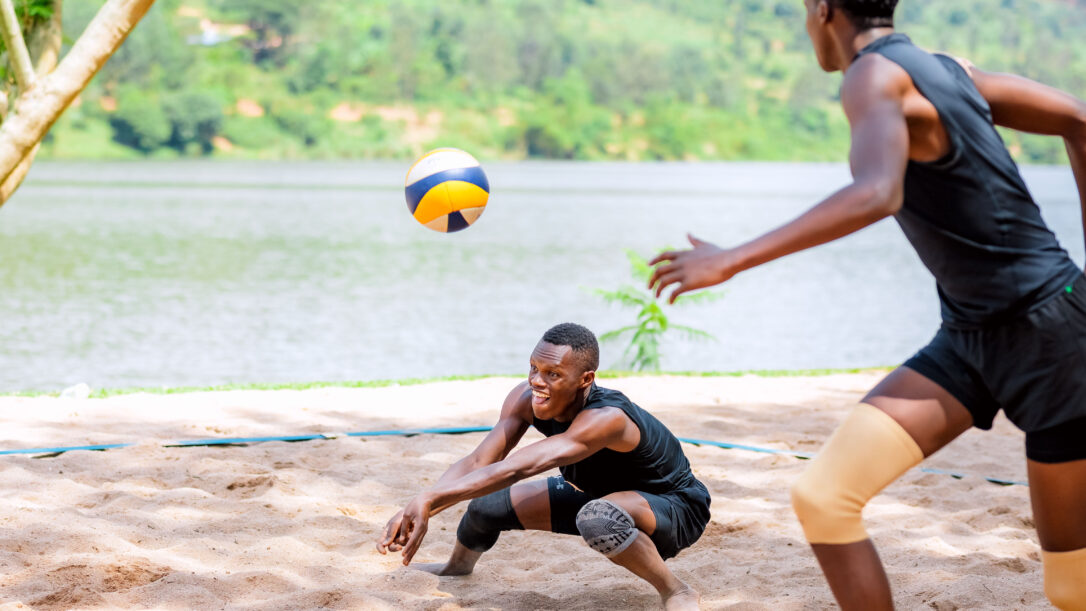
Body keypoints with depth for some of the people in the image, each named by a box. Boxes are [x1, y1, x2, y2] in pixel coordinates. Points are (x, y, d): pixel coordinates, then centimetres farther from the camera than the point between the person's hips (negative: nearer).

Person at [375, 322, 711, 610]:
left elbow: (517, 468, -49)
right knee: (488, 503, 4)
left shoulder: (607, 419, -40)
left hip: (675, 508, -8)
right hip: (598, 495, 8)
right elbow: (478, 462, -23)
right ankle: (459, 565, 41)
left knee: (599, 516, -40)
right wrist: (417, 509, -40)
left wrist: (429, 500, -55)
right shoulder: (526, 398, -18)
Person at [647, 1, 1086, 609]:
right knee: (822, 498, -7)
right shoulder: (948, 69, 8)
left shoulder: (874, 74, -17)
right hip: (968, 336, 8)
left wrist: (731, 260, -35)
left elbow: (877, 196, -37)